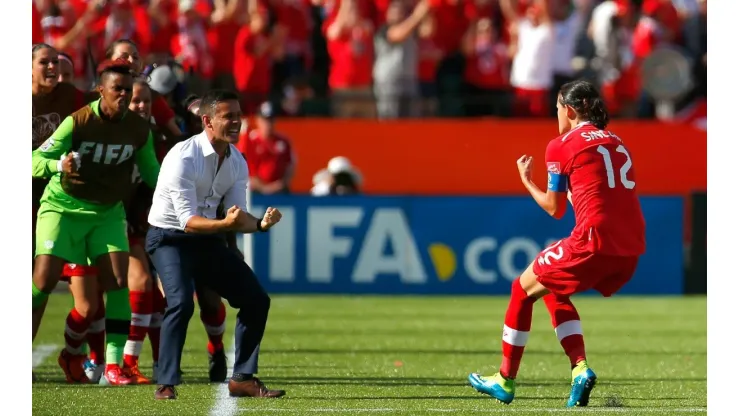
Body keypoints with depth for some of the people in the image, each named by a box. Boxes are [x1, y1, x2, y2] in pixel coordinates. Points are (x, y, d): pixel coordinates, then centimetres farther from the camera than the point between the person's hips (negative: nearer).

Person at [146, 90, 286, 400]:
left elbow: (238, 217, 1)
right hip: (170, 238, -7)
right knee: (181, 301, -29)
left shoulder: (237, 162, 0)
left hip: (208, 239, 7)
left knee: (256, 300, 2)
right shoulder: (184, 158, -23)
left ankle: (241, 379, 12)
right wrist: (225, 223, -43)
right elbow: (187, 220, -27)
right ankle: (166, 384, -22)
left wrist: (260, 223, -20)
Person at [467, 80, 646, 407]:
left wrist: (527, 181, 23)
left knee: (524, 288, 14)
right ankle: (580, 368, 9)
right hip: (631, 247, 7)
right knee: (553, 290, 26)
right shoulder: (615, 142, 21)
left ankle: (505, 380, 19)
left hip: (594, 240, -7)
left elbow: (555, 208, 8)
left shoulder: (562, 146, 2)